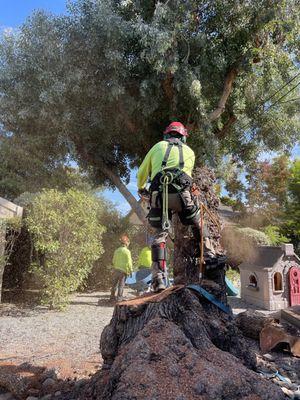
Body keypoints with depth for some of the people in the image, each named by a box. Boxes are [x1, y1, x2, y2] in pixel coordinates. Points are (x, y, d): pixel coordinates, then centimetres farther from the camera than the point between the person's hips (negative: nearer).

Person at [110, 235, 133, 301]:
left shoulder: (117, 250, 6)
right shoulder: (127, 251, -11)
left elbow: (113, 260, 12)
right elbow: (129, 262, -11)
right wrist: (131, 270, -2)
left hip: (116, 269, 5)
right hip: (123, 270, -5)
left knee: (114, 283, 15)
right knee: (121, 285, 3)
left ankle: (112, 296, 23)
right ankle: (119, 298, 6)